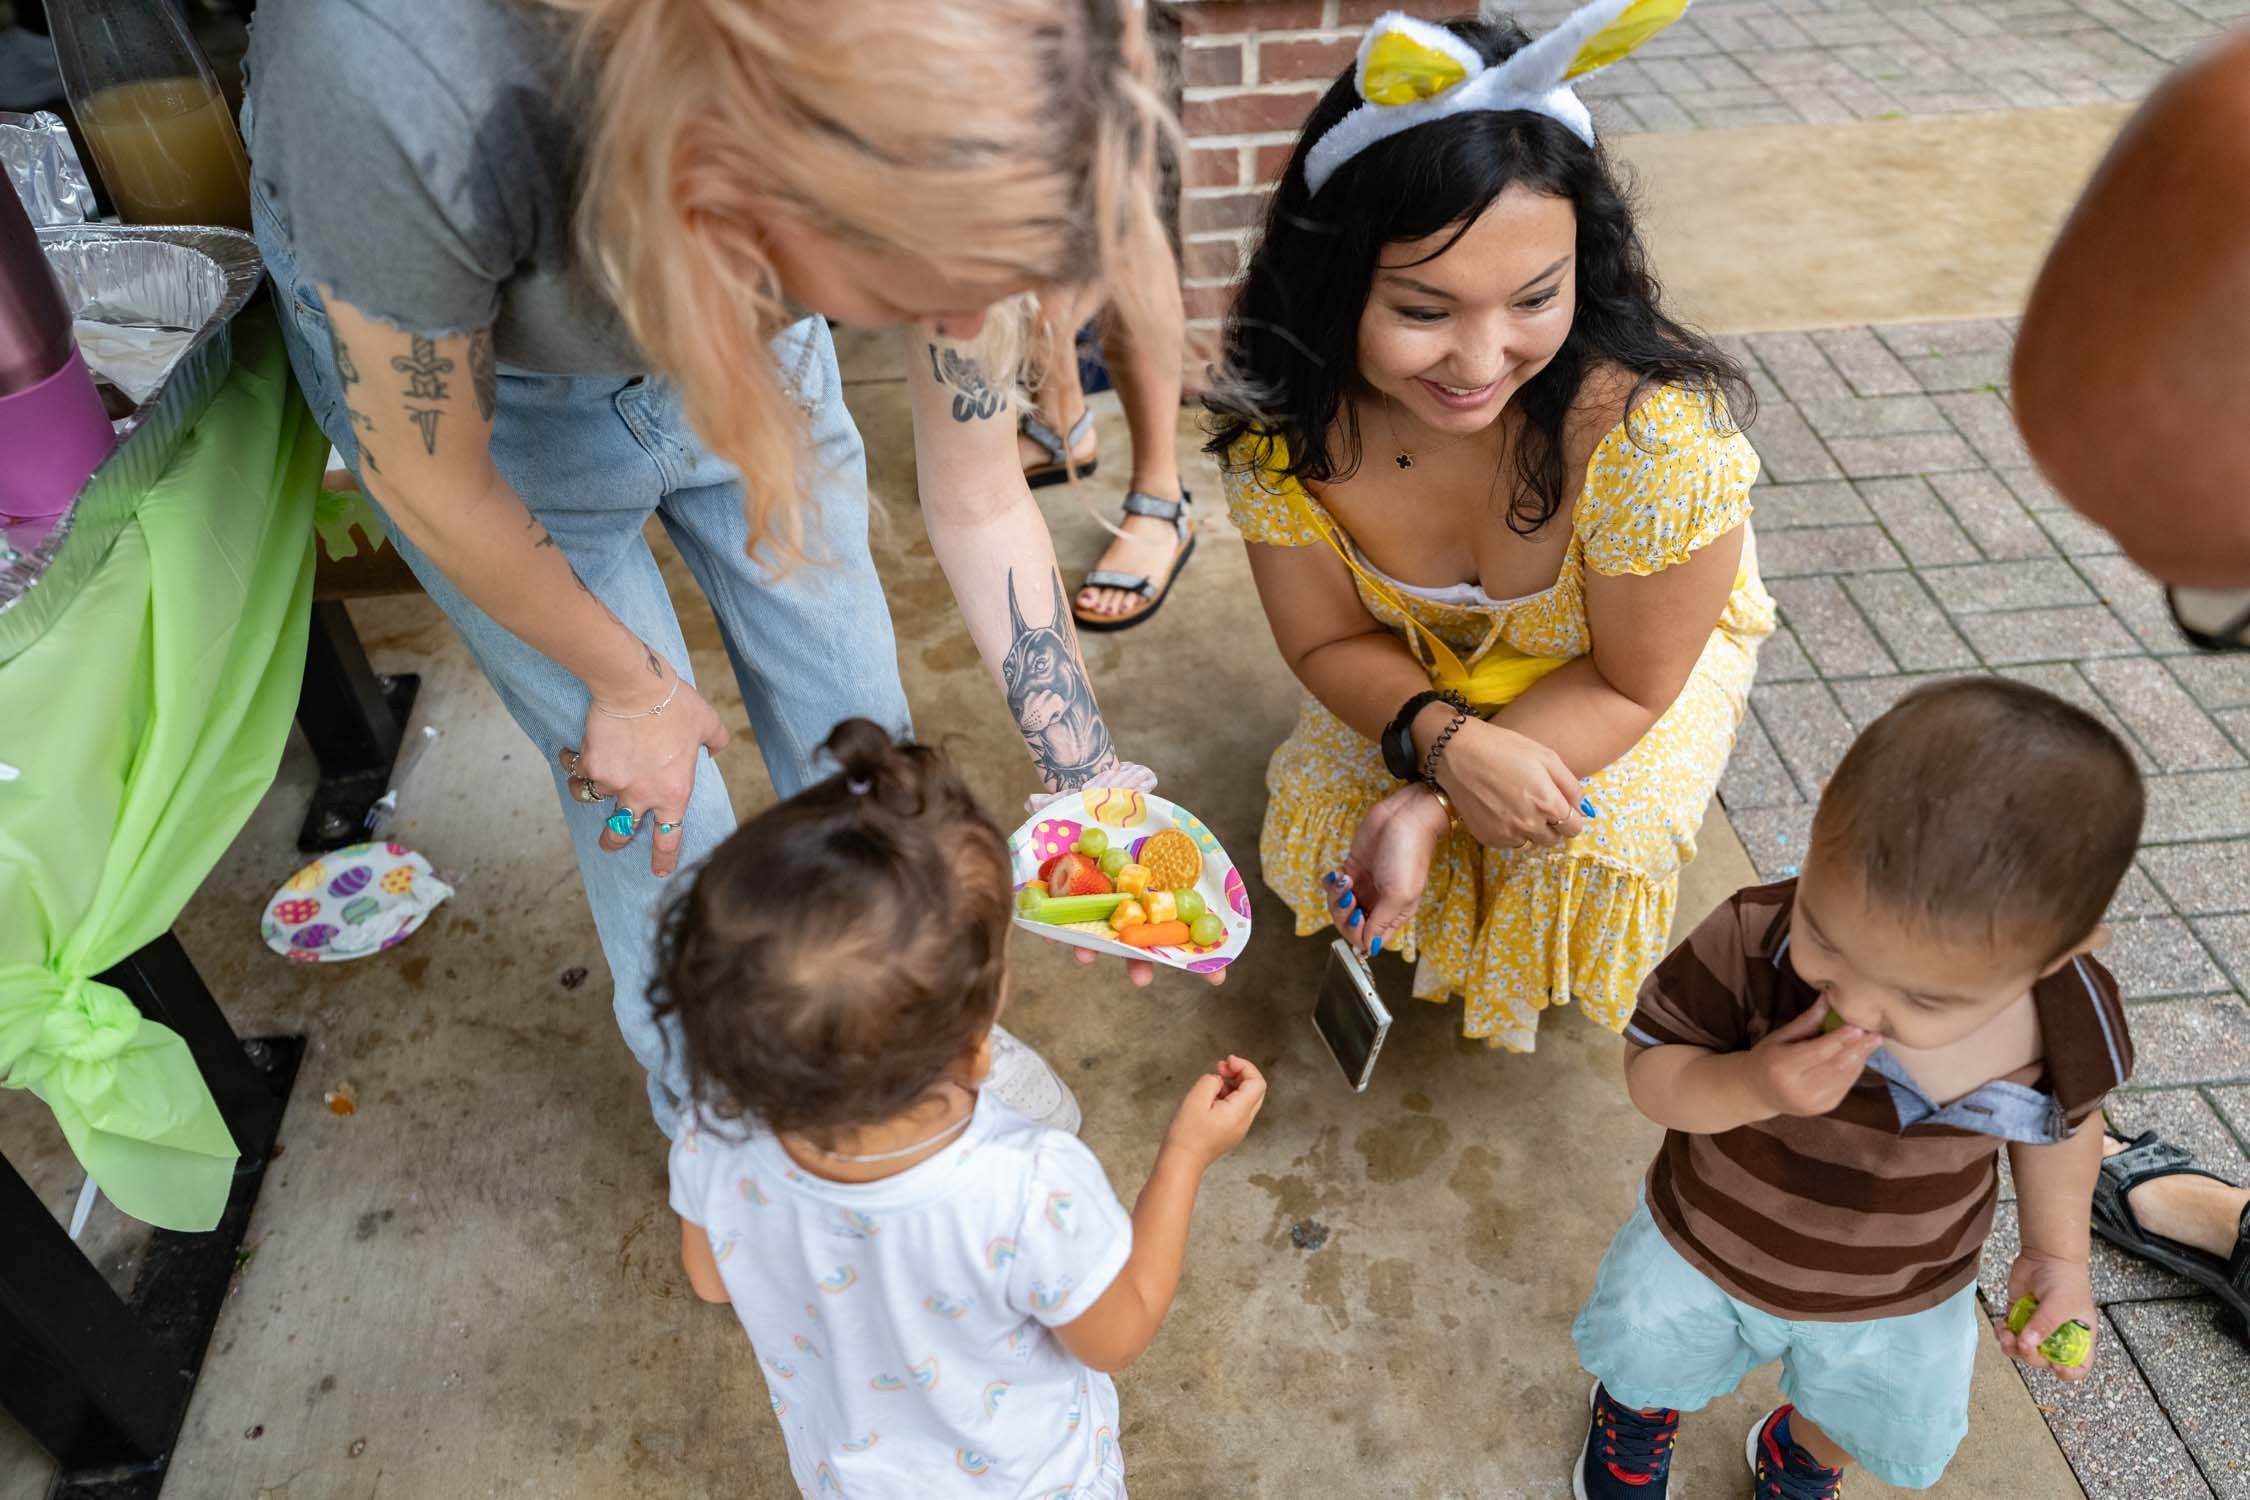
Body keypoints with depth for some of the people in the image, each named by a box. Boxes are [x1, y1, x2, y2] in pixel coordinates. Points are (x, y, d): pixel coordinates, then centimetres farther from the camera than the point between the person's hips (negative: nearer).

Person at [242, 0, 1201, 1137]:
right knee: (651, 803, 0)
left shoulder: (924, 143, -32)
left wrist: (1086, 778, -17)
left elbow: (981, 508, -16)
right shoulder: (417, 94, -44)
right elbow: (435, 485, -24)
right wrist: (628, 682, -10)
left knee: (857, 722, 8)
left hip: (732, 320, 3)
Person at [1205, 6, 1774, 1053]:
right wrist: (1446, 743, -35)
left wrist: (1429, 808, -32)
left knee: (1584, 848, -24)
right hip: (1423, 668, 3)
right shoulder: (1284, 425, -29)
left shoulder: (1656, 430, -39)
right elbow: (1327, 641, -14)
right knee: (1320, 829, -13)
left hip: (1637, 656, -2)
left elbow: (1631, 682, -24)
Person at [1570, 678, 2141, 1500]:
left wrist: (2057, 1252, -10)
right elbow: (1650, 1068, -26)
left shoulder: (2072, 1030, -29)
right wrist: (1749, 1088, -44)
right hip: (1704, 1250, -1)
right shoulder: (1753, 942, -39)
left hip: (1901, 1303, 2)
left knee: (1876, 1427, 30)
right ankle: (1637, 1412, 65)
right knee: (1648, 1362, 27)